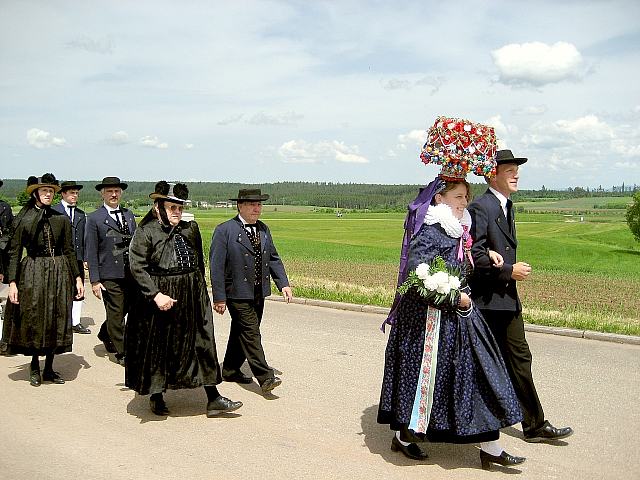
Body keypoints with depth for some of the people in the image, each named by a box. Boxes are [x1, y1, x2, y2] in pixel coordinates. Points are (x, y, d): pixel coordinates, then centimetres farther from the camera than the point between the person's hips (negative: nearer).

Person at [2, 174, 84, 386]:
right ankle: (34, 366, 22)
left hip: (59, 273, 3)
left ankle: (49, 368, 18)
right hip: (32, 273, -2)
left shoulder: (61, 219, 5)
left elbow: (69, 250, 8)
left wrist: (77, 277, 4)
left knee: (56, 320, 6)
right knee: (33, 319, 4)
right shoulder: (22, 220, -2)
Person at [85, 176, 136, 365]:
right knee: (116, 314, 2)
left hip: (131, 274, 5)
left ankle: (105, 334, 39)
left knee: (126, 309, 12)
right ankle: (121, 353, 15)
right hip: (110, 276, -5)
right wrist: (94, 281, -9)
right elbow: (91, 252, -4)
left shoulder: (129, 215, 12)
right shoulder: (94, 218, -3)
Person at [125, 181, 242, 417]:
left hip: (193, 299, 5)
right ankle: (156, 397, 29)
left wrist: (200, 289, 16)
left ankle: (213, 399, 10)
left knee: (203, 343, 4)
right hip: (160, 297, -4)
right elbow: (137, 267, -15)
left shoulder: (191, 229, 8)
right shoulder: (145, 232, -8)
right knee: (158, 348, 9)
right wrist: (156, 294, -22)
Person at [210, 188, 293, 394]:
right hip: (238, 293, -7)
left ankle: (230, 370, 28)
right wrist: (219, 297, -15)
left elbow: (273, 258, 16)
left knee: (241, 333, 15)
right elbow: (216, 266, -12)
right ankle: (265, 377, -7)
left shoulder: (263, 229, 12)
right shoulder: (224, 230, -10)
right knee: (251, 333, -8)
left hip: (258, 293, 7)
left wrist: (283, 283, 4)